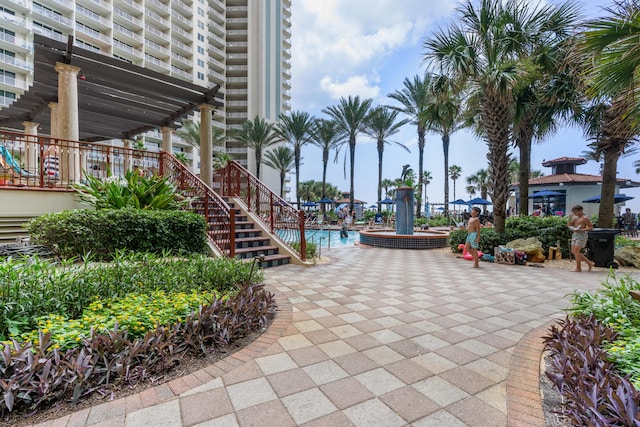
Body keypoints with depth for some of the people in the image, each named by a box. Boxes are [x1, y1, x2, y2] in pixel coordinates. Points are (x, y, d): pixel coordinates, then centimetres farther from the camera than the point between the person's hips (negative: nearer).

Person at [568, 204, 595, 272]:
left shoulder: (585, 218, -8)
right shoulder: (575, 218, 13)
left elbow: (591, 227, -10)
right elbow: (569, 225, 14)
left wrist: (581, 230, -21)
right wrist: (570, 218, 1)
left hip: (582, 235, -8)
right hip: (575, 235, 8)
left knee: (576, 251, -9)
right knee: (573, 251, 8)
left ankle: (578, 268, 1)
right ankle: (589, 262, 20)